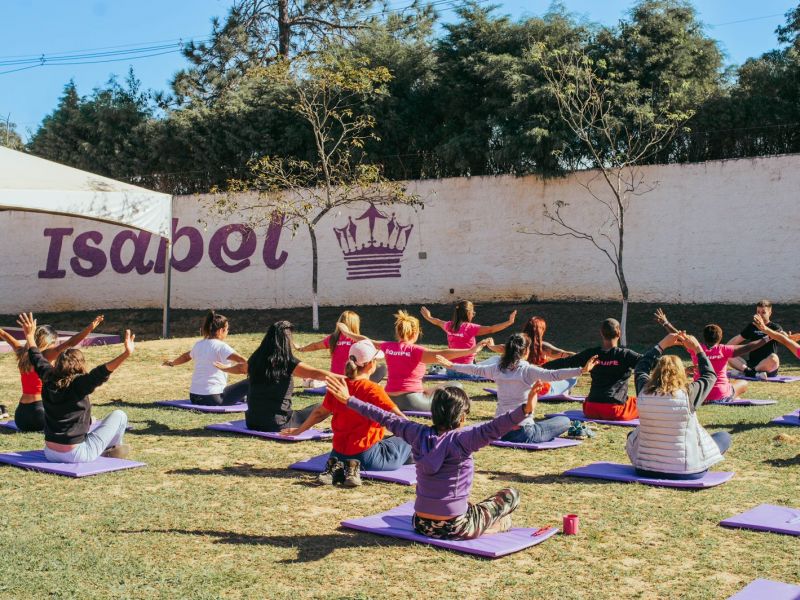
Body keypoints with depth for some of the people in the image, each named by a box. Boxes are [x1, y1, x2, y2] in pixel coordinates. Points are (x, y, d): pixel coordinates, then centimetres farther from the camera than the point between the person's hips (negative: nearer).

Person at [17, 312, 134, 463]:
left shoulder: (48, 380, -2)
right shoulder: (78, 385, -19)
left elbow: (37, 360, 15)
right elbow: (102, 372, -34)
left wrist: (30, 335, 29)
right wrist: (126, 354, -45)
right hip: (76, 455, -7)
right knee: (119, 416, 7)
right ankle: (114, 448, 30)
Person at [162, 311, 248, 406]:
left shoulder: (198, 345, 11)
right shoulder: (220, 346, -10)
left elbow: (186, 356, 33)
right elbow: (241, 360, -23)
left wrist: (172, 362, 52)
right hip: (213, 398, -7)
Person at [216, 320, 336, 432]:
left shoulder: (256, 360, 5)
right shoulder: (288, 363, -13)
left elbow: (240, 368, 27)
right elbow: (316, 373, -22)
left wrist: (224, 367, 47)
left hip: (252, 423, 6)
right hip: (278, 425, -6)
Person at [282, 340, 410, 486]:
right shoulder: (373, 390, -15)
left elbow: (320, 413, 14)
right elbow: (399, 419, -19)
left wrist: (299, 430, 30)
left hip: (339, 454, 7)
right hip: (367, 455, -7)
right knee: (408, 442, 12)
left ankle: (337, 469, 4)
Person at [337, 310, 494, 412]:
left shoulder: (388, 347, 5)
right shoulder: (415, 351, -11)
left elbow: (366, 341, 22)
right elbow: (442, 354, -26)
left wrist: (348, 333, 41)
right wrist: (471, 350, -35)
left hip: (390, 400, 6)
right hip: (412, 400, -6)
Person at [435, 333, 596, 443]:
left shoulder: (497, 369, 3)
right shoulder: (528, 370, -12)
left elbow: (476, 369, 18)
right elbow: (554, 375, -24)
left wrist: (452, 365, 33)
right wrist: (582, 370, -29)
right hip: (523, 433, -6)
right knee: (565, 421, 10)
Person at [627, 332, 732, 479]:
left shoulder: (643, 392, -10)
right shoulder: (688, 394, -17)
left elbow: (641, 368, 14)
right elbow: (710, 375, 4)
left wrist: (662, 345, 19)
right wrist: (698, 349, 15)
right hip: (686, 472, -3)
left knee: (632, 434, 33)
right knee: (724, 436, 18)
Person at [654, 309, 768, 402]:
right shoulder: (724, 350, -9)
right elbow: (746, 348, -10)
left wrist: (666, 324, 18)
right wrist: (766, 339, -4)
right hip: (722, 396, -1)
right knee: (743, 383, 24)